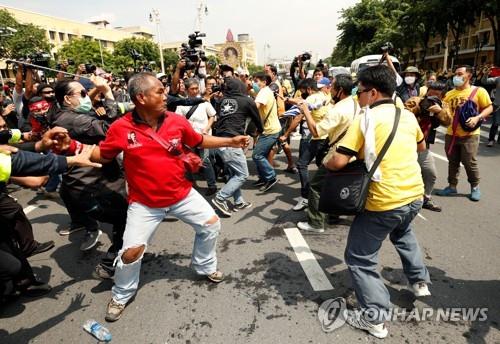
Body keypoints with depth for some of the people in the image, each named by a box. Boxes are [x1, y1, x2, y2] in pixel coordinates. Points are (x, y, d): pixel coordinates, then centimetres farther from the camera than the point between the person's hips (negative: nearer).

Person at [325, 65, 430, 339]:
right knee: (402, 233, 38)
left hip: (385, 201, -7)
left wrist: (324, 165, 2)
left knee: (359, 258, 6)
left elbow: (339, 161, -19)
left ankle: (375, 318, 11)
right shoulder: (408, 115, 7)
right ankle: (420, 281, 48)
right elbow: (421, 146, 26)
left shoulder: (365, 119, -12)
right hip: (415, 194, 8)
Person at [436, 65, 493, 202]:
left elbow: (489, 108, -2)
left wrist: (477, 118, -18)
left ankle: (475, 187, 23)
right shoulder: (449, 94, 8)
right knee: (452, 162, 11)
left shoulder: (479, 91, -4)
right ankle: (452, 186, 24)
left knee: (469, 162, 2)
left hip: (469, 134, -4)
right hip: (451, 134, 4)